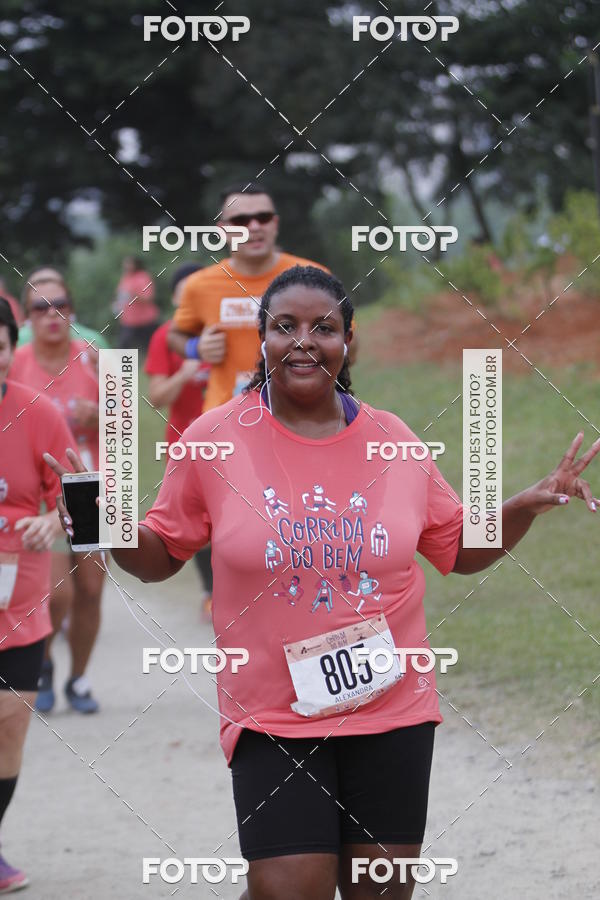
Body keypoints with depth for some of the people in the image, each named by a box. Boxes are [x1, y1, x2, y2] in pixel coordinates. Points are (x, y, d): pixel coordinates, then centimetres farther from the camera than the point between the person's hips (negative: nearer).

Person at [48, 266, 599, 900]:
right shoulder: (214, 438, -2)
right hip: (272, 717, -3)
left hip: (391, 709, 3)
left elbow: (462, 550, 15)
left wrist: (529, 504, 0)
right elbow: (158, 558, 4)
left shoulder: (393, 439, 4)